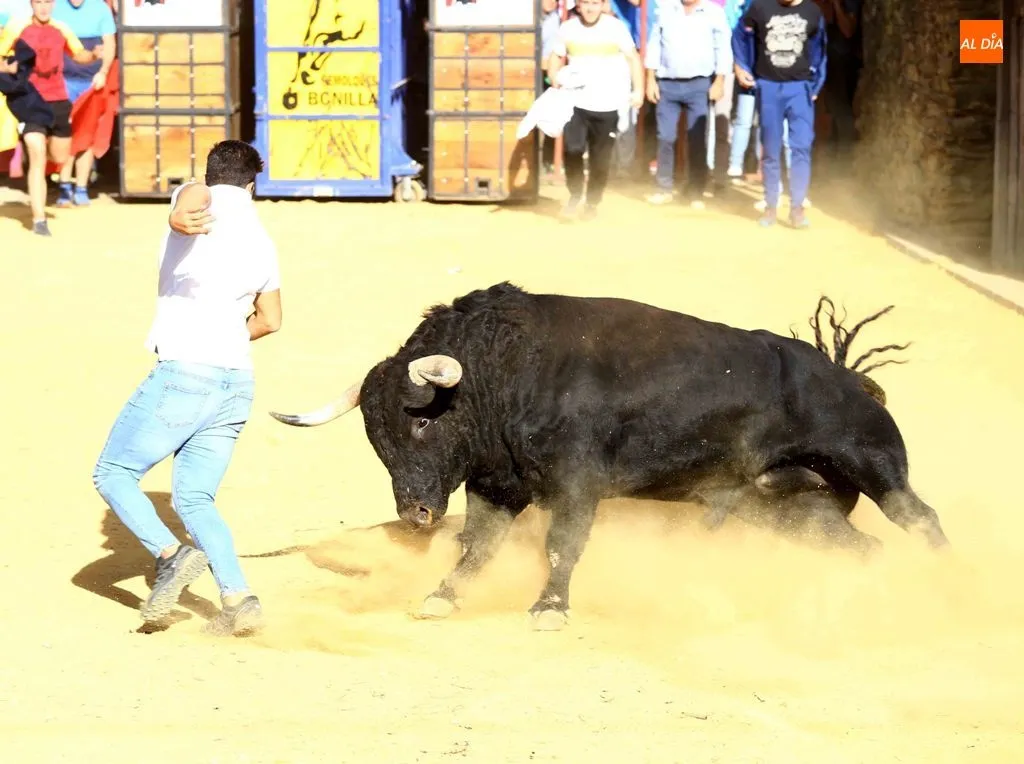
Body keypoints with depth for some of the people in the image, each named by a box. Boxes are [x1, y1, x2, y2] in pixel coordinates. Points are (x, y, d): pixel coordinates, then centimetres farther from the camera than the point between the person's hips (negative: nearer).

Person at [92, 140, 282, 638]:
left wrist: (181, 217, -50)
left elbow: (196, 195, -26)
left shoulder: (197, 202, 1)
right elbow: (269, 320, 30)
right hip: (238, 380, 6)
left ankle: (171, 555, -15)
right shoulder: (261, 238, 19)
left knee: (112, 473, 6)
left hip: (183, 372, -6)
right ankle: (239, 600, -5)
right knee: (193, 498, 11)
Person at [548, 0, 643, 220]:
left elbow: (633, 58, 2)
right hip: (576, 102, 1)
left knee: (601, 159, 4)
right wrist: (555, 80, -3)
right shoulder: (568, 28, 1)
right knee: (572, 148, -17)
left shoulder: (615, 27, -5)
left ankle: (592, 202, 23)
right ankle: (574, 196, 4)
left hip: (607, 105, -1)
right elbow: (556, 57, 13)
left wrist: (638, 90, -4)